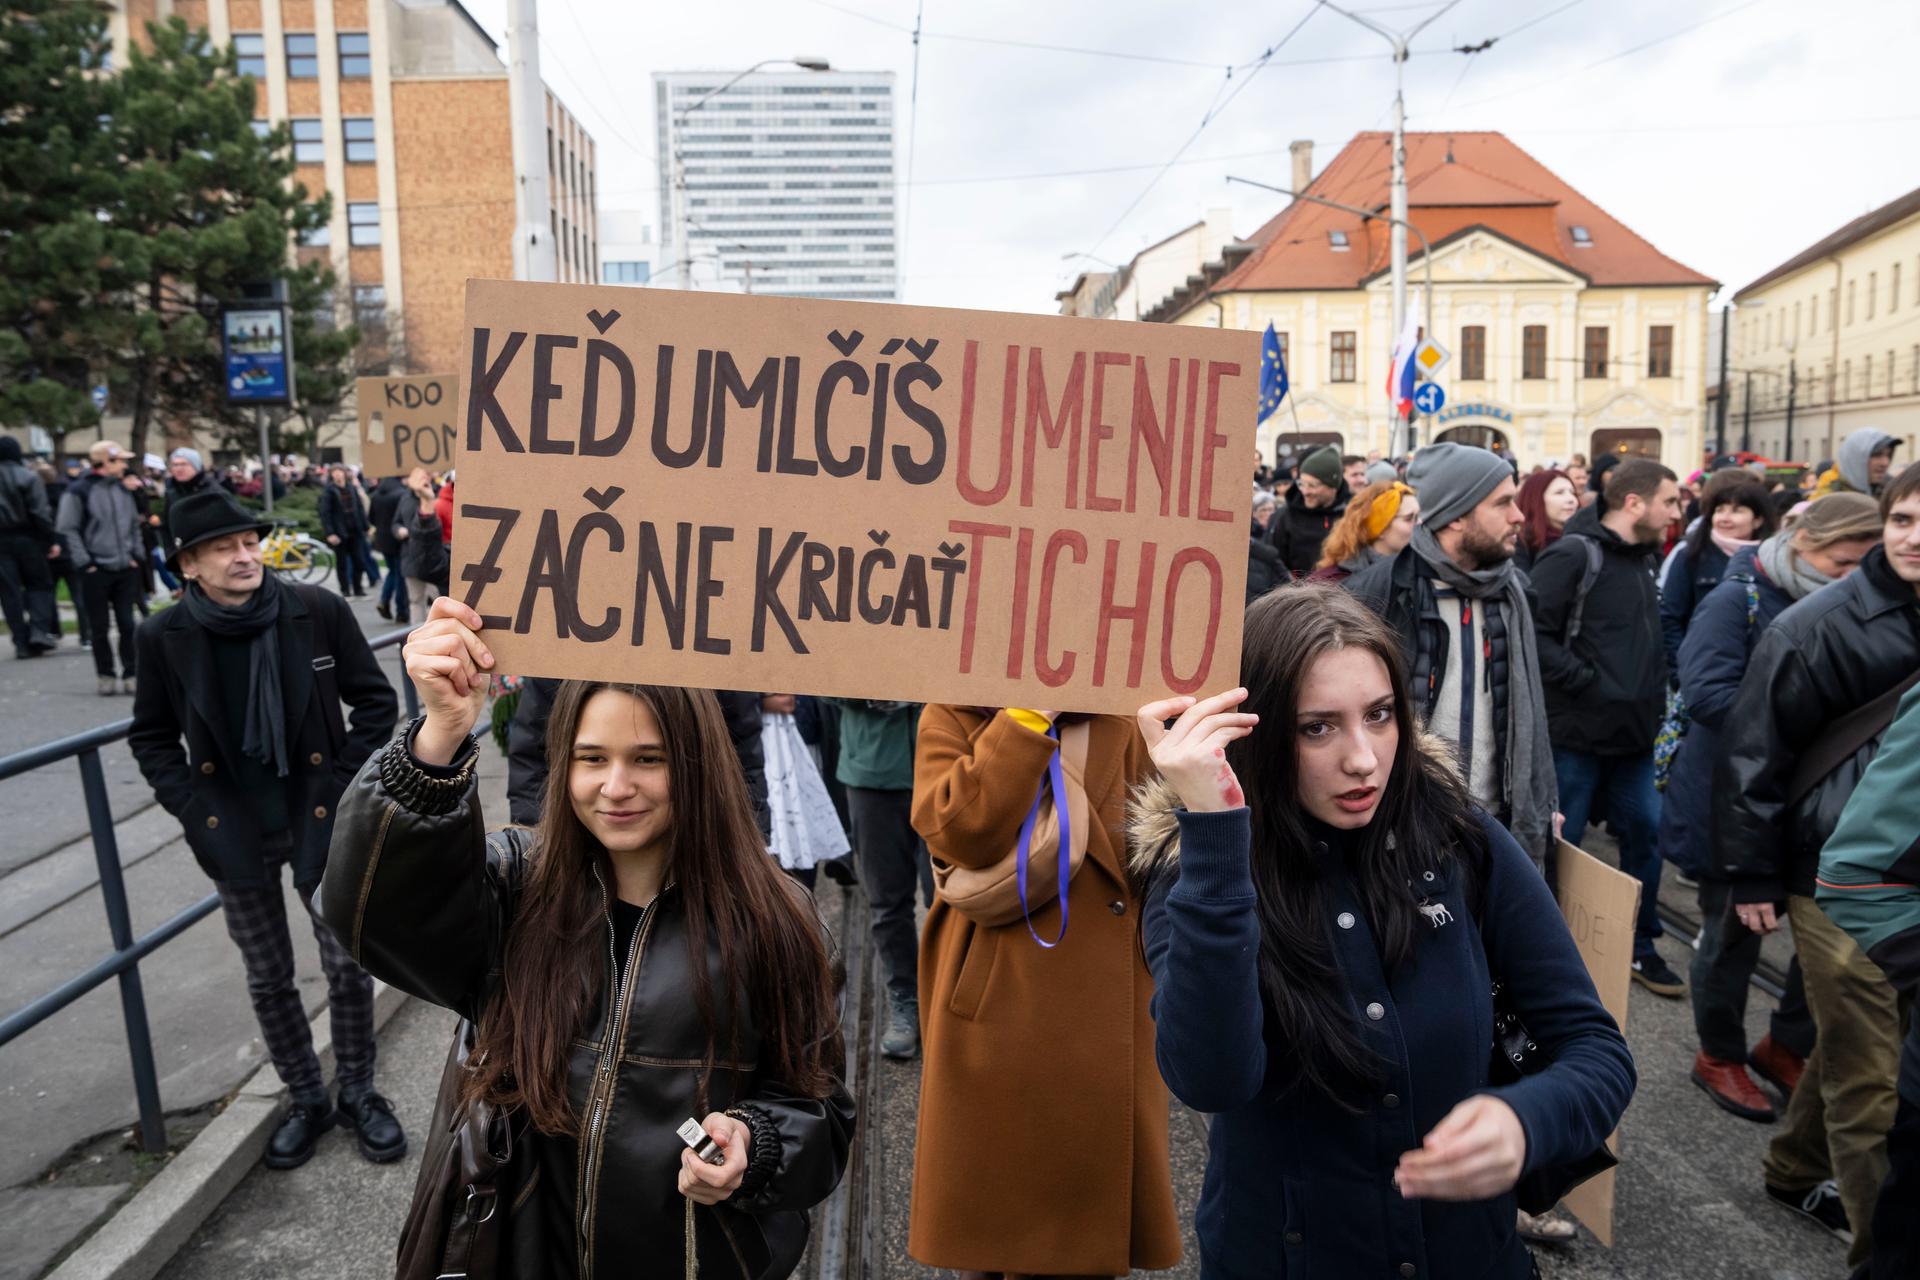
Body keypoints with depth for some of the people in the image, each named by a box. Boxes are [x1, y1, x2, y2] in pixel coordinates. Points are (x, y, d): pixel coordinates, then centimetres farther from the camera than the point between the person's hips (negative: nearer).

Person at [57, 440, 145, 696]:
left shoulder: (123, 489, 11)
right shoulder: (78, 491, -7)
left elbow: (134, 524, 19)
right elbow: (67, 529, -8)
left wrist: (136, 555, 8)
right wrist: (85, 562, -11)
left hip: (126, 569, 4)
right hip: (96, 570, -4)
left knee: (127, 625, 2)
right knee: (100, 628, 5)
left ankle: (130, 675, 8)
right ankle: (105, 676, 15)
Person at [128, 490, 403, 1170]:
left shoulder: (320, 611, -11)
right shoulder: (164, 637, -7)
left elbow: (375, 700, -1)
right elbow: (152, 737, 7)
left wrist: (346, 780, -8)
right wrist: (190, 808, -4)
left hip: (321, 819, -1)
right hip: (234, 832, 1)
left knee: (348, 965, 7)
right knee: (268, 978, 14)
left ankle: (358, 1091, 29)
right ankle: (307, 1100, 34)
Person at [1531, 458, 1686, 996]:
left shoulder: (1642, 558, 14)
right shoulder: (1573, 554, -14)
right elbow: (1535, 633, -22)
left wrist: (1653, 697, 10)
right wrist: (1587, 682, -21)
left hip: (1633, 733, 8)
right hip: (1576, 733, -8)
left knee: (1645, 833, 14)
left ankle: (1640, 946, 30)